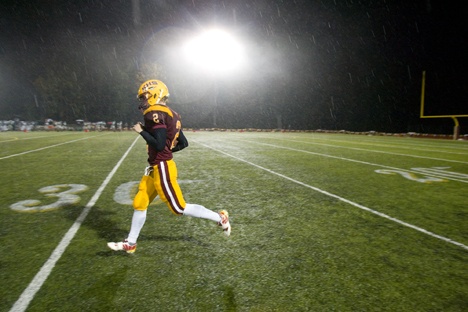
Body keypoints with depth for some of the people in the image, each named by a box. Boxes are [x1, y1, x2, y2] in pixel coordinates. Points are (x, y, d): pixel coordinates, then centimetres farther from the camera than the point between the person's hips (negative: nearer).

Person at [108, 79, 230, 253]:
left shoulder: (156, 114, -15)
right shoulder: (170, 115, 12)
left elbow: (159, 145, -25)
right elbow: (184, 143, 14)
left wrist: (141, 131, -12)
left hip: (162, 168, -10)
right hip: (155, 168, 10)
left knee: (179, 208, 0)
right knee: (139, 204, 15)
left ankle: (220, 218, 11)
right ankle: (130, 243, 29)